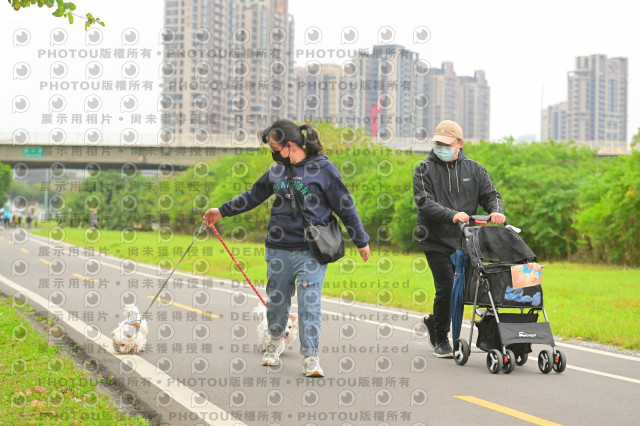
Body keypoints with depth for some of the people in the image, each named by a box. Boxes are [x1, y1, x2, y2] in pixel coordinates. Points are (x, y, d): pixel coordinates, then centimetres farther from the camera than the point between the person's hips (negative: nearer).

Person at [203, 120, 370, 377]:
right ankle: (275, 341, 37)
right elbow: (253, 196, 23)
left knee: (309, 302, -10)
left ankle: (310, 356, -5)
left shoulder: (323, 169, -6)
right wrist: (222, 211, 26)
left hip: (311, 251, -5)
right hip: (279, 249, 5)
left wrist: (361, 241, 4)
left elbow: (345, 206, -1)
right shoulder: (277, 172, 8)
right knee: (276, 299, 13)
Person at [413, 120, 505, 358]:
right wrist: (452, 215, -30)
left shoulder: (473, 169, 11)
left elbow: (490, 195, 8)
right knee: (446, 288, -10)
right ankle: (441, 340, 9)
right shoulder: (425, 170, -1)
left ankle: (434, 322, 34)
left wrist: (496, 211, -16)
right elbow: (425, 203, -14)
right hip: (436, 242, -4)